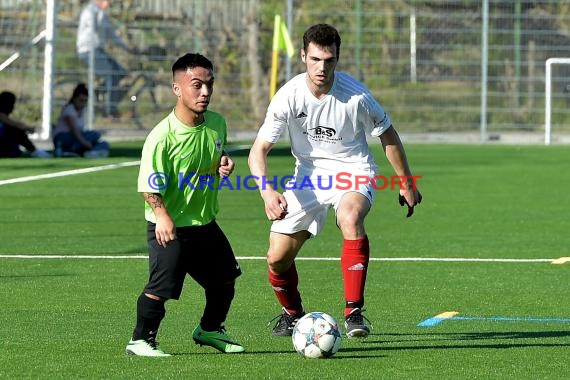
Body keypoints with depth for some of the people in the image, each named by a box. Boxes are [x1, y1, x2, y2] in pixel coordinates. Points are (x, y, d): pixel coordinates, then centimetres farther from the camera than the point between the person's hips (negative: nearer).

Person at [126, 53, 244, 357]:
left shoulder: (217, 123, 0)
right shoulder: (162, 135, -21)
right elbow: (149, 185, -18)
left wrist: (224, 164, -3)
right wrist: (162, 215, -31)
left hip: (205, 221, 7)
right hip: (169, 227, -7)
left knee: (225, 279, 17)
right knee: (161, 287, -12)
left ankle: (210, 329, 39)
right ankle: (141, 340, 6)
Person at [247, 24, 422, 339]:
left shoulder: (355, 95, -19)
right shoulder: (289, 96, -17)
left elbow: (388, 136, -1)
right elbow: (259, 150, -18)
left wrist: (407, 185, 7)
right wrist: (267, 191, -36)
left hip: (353, 173, -2)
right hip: (308, 175, 2)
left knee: (351, 218, -37)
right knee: (277, 259, -4)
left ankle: (354, 313, -28)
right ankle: (292, 313, 30)